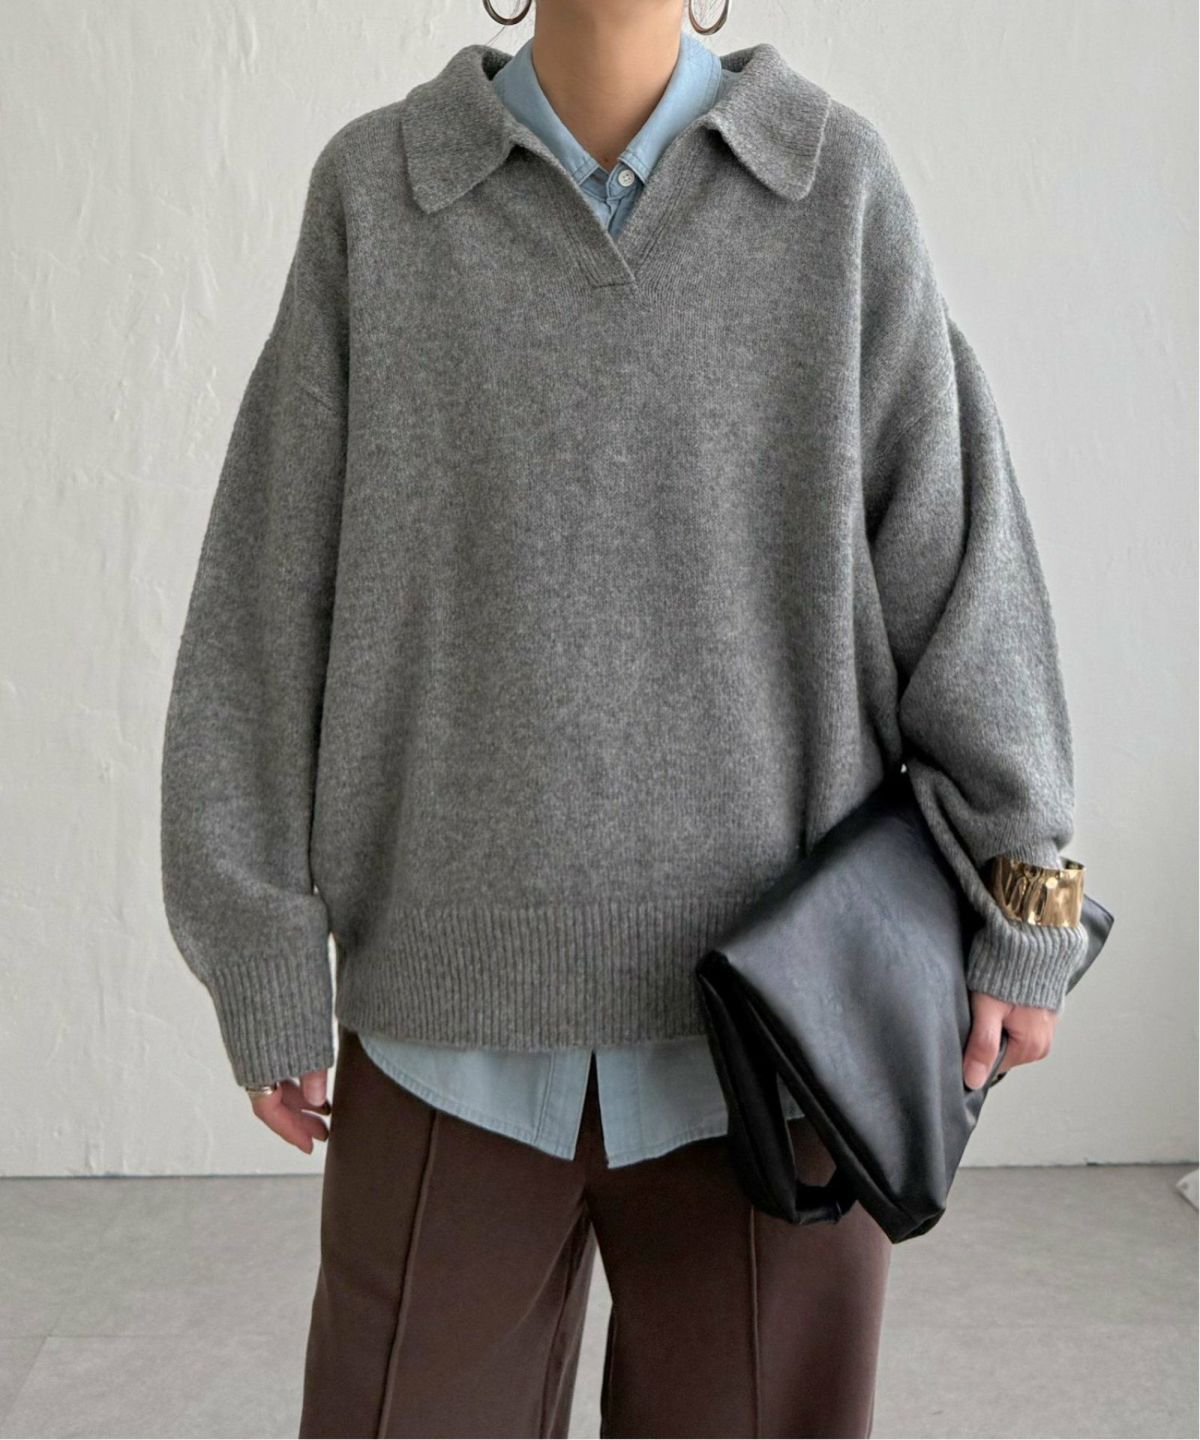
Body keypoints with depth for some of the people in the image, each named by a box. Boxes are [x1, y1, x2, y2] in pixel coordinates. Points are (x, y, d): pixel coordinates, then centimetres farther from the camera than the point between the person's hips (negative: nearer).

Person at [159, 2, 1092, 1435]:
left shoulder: (839, 185, 0)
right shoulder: (371, 190, 0)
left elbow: (953, 546, 2)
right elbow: (273, 594, 1)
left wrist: (1019, 913, 2)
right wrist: (265, 966, 2)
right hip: (457, 1019, 0)